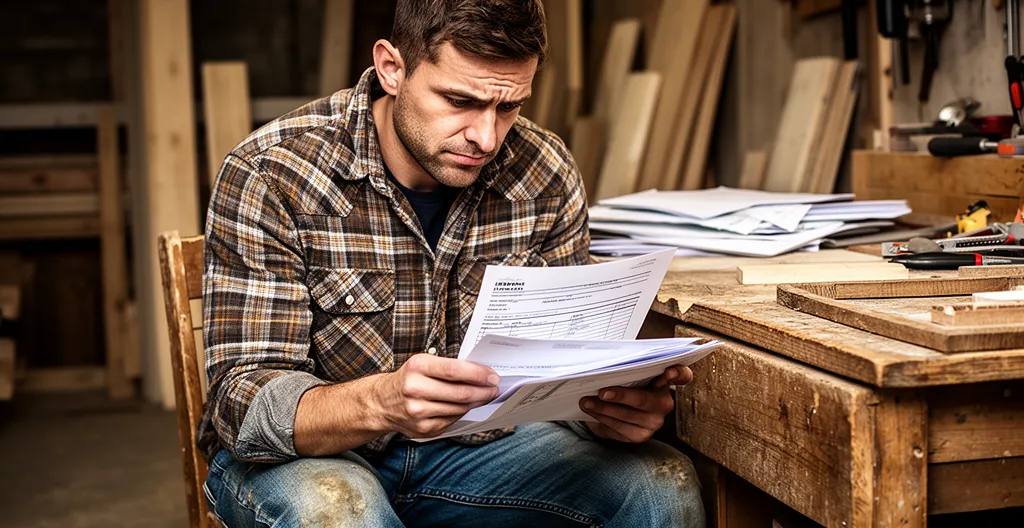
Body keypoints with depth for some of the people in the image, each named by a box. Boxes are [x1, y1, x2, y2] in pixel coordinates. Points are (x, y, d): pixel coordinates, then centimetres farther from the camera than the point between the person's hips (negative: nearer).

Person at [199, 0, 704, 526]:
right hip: (312, 455, -3)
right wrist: (382, 402, -45)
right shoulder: (270, 175, -20)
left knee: (666, 486, -17)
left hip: (471, 440, 4)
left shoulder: (546, 177, -8)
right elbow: (244, 402, -23)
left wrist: (609, 405, -26)